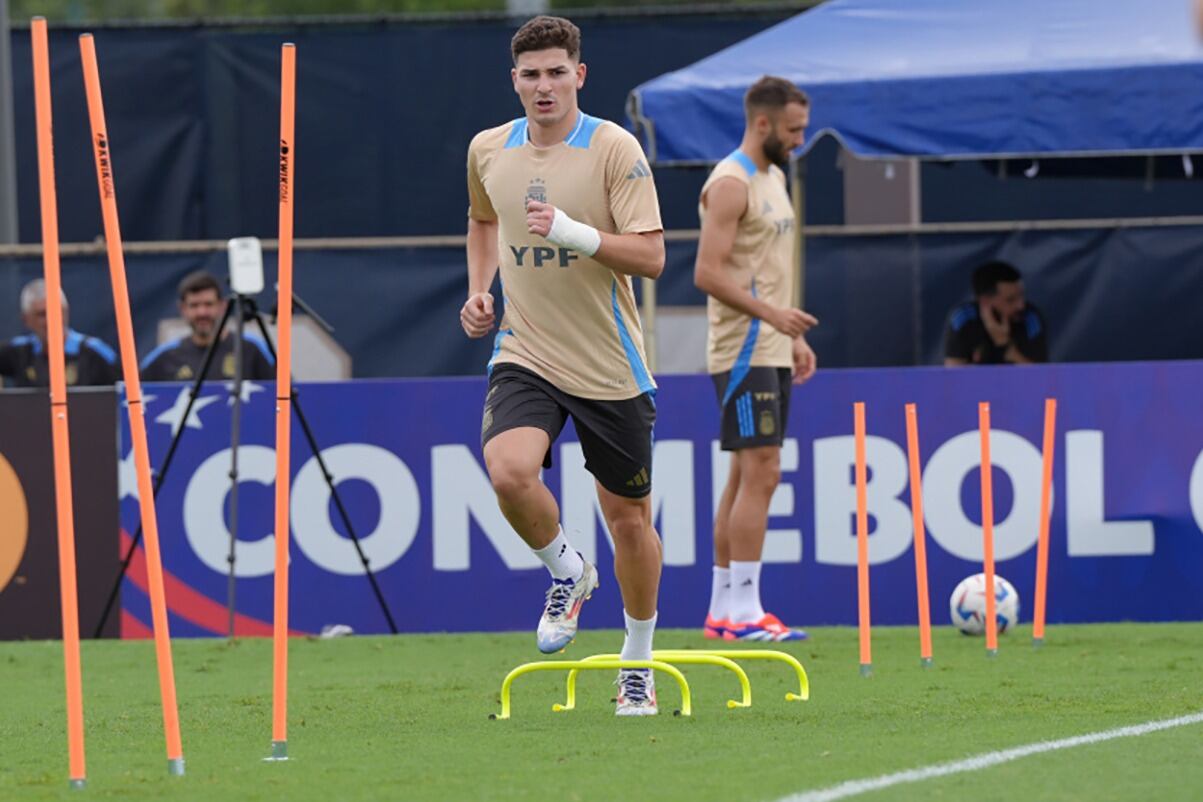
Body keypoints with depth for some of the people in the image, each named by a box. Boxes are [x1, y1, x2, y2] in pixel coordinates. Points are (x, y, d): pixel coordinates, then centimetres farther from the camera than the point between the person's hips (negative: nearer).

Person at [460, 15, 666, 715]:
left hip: (610, 367, -2)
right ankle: (568, 573, 4)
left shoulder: (615, 150, -10)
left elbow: (651, 257, -15)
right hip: (524, 356, 2)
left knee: (629, 517, 6)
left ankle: (639, 666, 26)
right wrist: (479, 289, 12)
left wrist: (575, 232, -28)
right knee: (510, 470, -27)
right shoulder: (488, 151, 4)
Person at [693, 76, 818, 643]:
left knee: (747, 477, 9)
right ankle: (743, 612, -13)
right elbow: (708, 273, -20)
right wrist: (771, 314, -27)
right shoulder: (730, 185, -14)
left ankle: (722, 609, 12)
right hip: (744, 353, -10)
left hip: (771, 352, 10)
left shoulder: (773, 179, 17)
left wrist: (793, 338, 18)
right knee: (760, 473, -13)